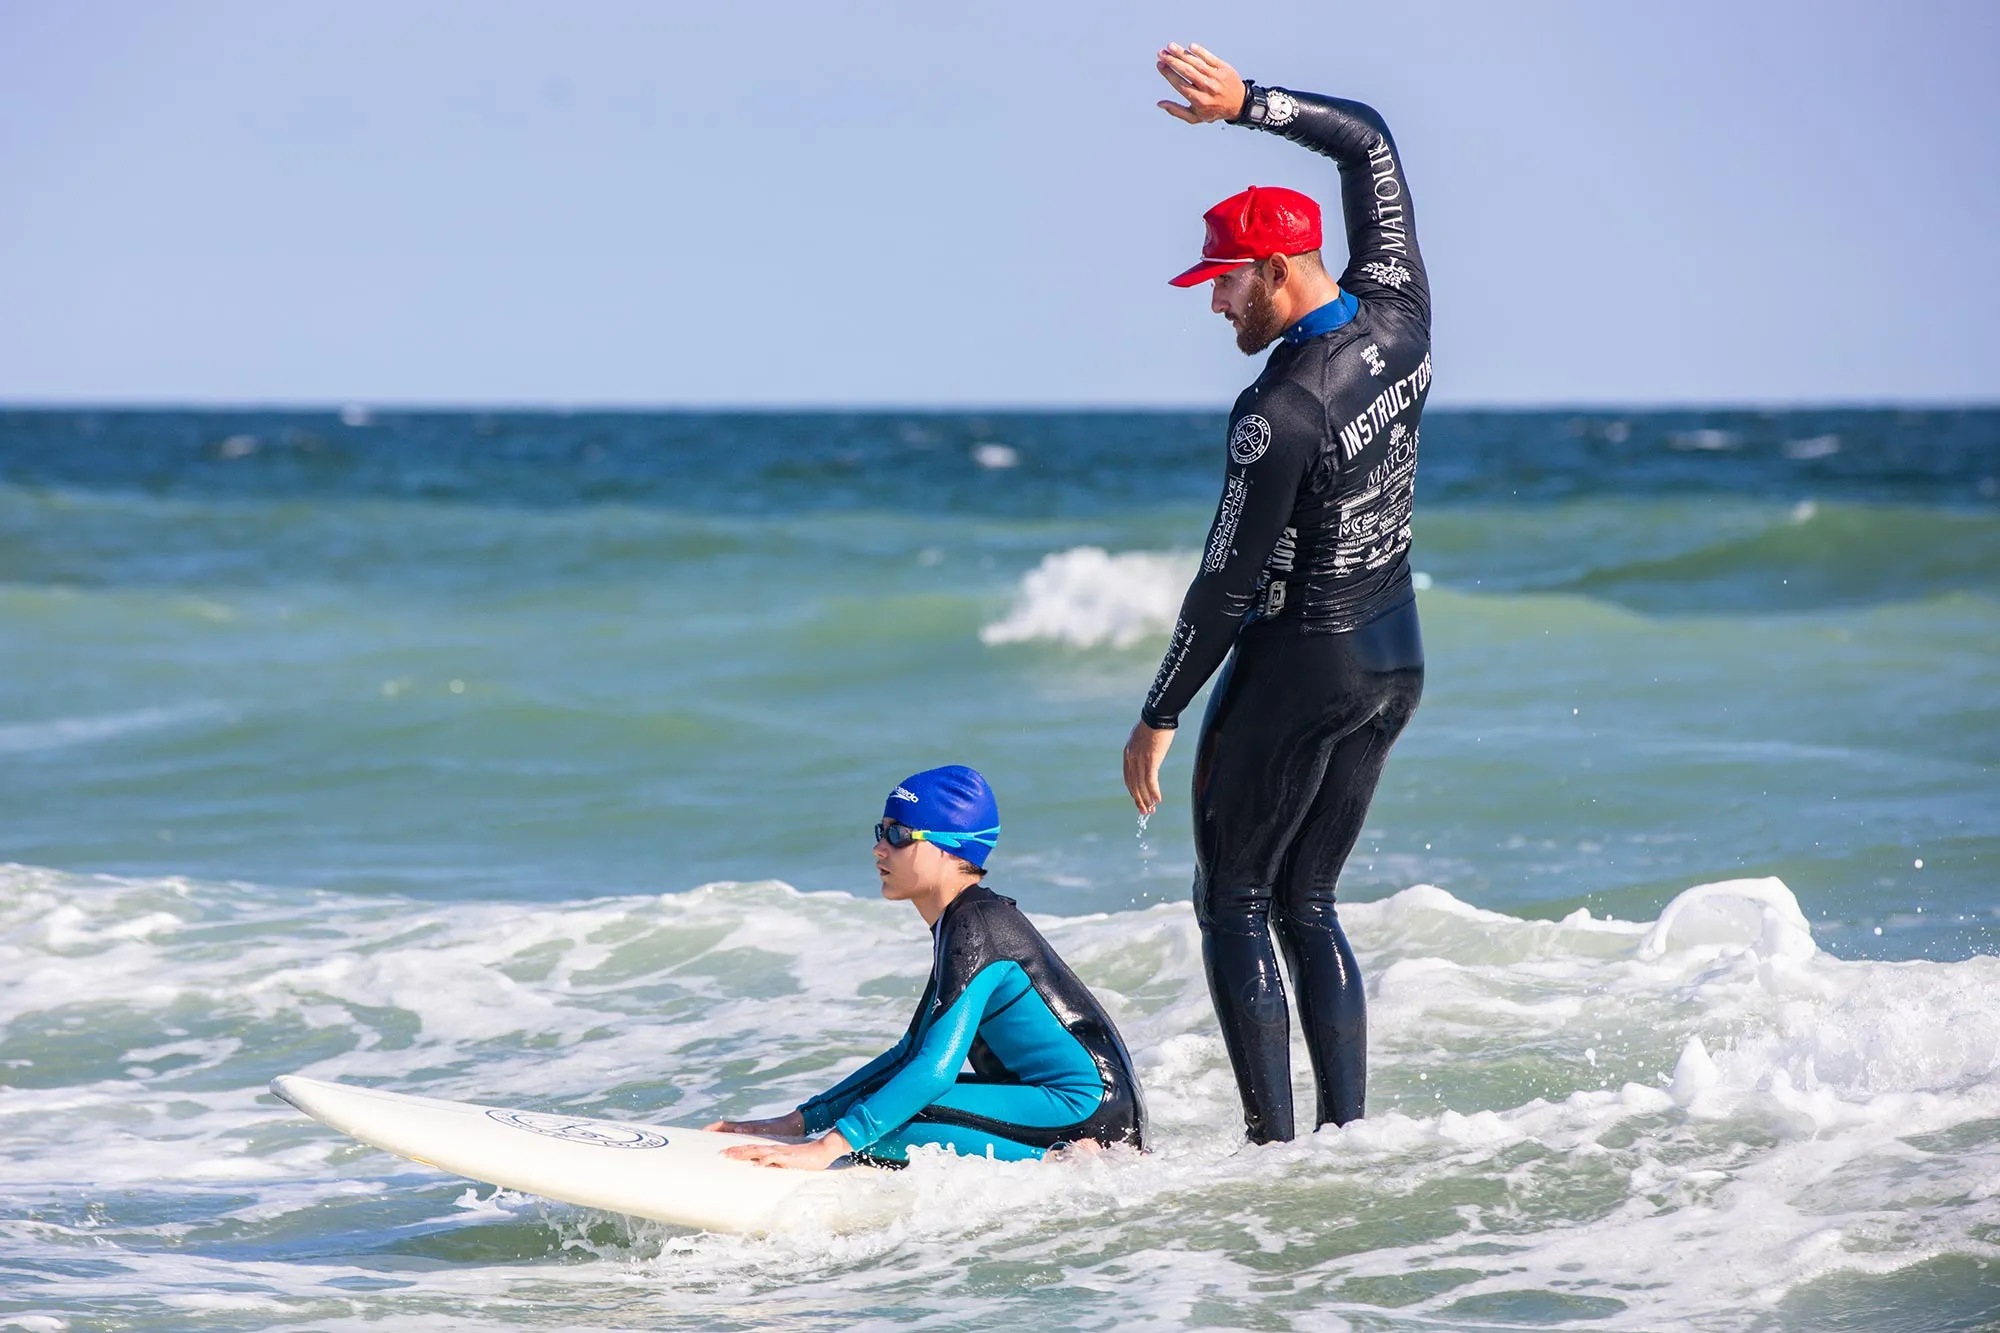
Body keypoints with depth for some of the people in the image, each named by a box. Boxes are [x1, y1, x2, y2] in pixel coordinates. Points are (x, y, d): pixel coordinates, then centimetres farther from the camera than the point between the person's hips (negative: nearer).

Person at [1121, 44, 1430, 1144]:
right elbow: (1369, 143, 12)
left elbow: (1229, 585, -19)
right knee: (1308, 905, 15)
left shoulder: (1281, 415, -24)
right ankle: (1348, 1136, 10)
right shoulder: (1396, 314, -2)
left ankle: (1276, 1148, -3)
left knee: (1235, 907, 3)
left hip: (1298, 671, -8)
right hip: (1395, 661, 8)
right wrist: (1247, 103, 7)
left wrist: (1159, 716, -9)